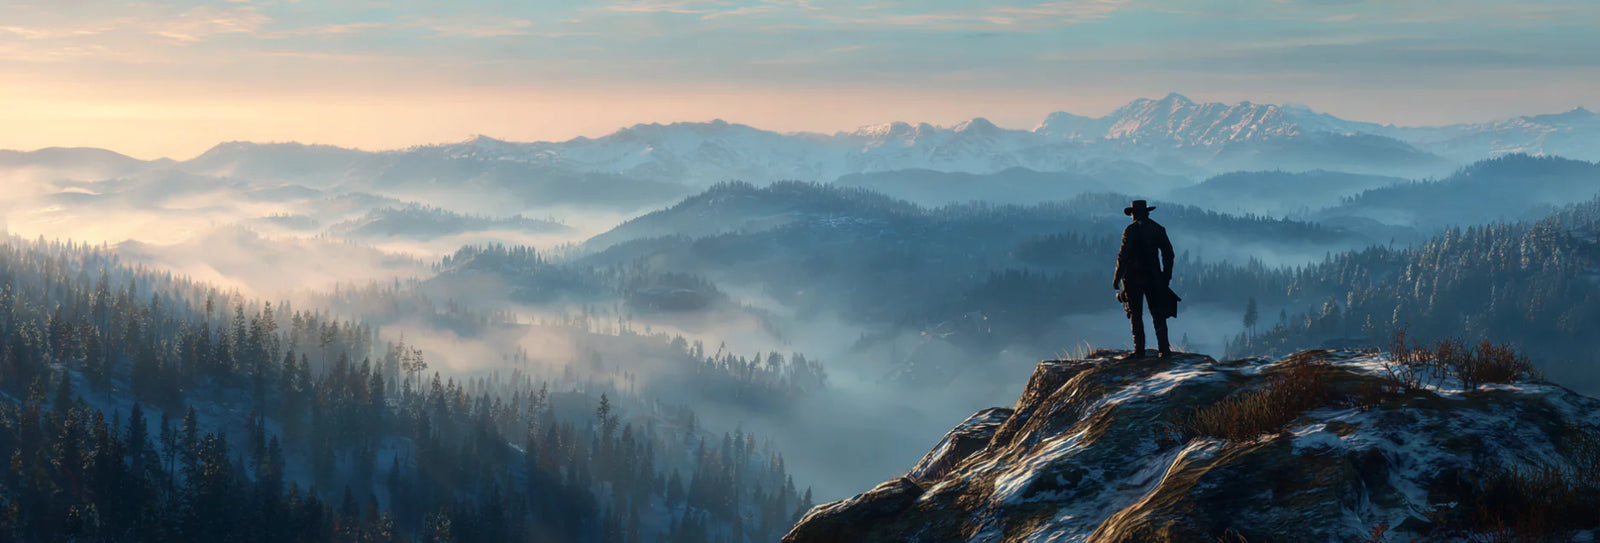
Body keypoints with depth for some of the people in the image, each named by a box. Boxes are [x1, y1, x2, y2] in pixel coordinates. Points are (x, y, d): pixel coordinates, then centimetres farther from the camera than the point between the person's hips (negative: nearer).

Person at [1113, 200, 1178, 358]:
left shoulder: (1130, 231, -9)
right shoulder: (1158, 229, 5)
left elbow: (1123, 256, -11)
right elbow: (1168, 253, 7)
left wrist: (1117, 278, -5)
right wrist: (1167, 275, 15)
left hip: (1133, 278, -3)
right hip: (1153, 278, 3)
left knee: (1136, 315, 5)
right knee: (1158, 315, 5)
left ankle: (1139, 349, 3)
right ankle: (1164, 349, -3)